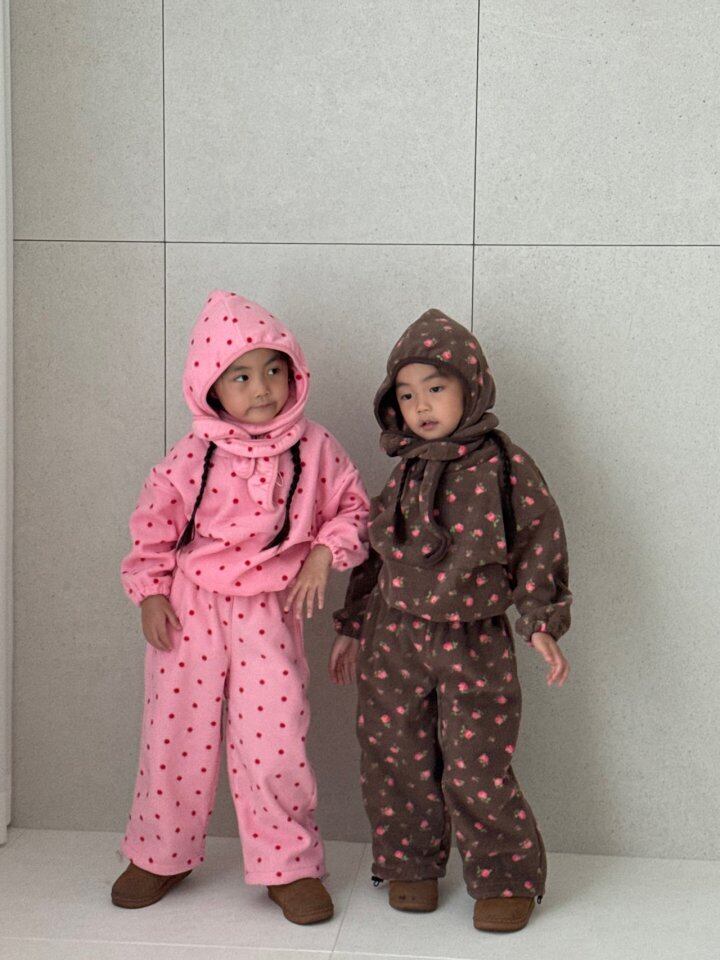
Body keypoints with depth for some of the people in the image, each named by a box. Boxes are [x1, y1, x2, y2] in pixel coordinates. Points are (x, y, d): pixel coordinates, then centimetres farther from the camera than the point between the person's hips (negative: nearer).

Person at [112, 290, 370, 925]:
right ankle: (161, 856, 28)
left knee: (275, 741, -4)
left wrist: (323, 554, -8)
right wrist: (150, 593, -1)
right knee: (177, 733, 9)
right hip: (189, 607, 1)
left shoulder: (314, 448, -5)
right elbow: (154, 522, 1)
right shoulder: (195, 456, -8)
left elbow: (351, 507, 7)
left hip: (269, 610, 0)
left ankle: (289, 865, 15)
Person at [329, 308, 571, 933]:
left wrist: (542, 623, -11)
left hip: (474, 642, -4)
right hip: (394, 640, 4)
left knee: (477, 768, -4)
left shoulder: (504, 466, -5)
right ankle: (411, 864, 29)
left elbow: (540, 545, -4)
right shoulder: (405, 472, 7)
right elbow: (376, 554, 15)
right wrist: (353, 628, 16)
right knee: (397, 758, 9)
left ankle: (508, 877, 15)